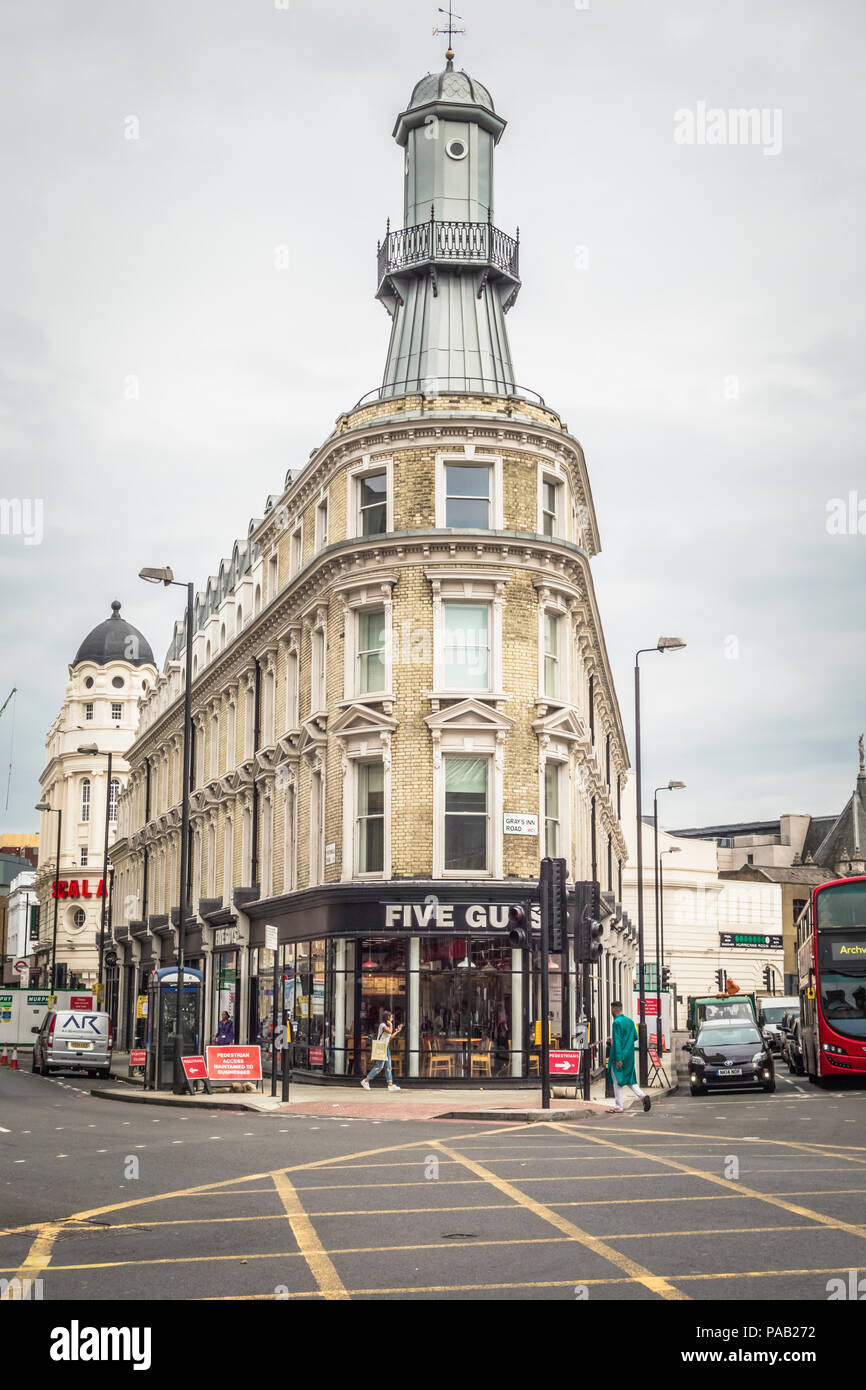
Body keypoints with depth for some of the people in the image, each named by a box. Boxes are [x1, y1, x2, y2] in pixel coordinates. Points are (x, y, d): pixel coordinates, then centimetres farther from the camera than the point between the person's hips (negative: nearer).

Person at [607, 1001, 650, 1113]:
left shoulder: (617, 1022, -15)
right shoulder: (630, 1021, 8)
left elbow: (617, 1041, -19)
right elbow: (635, 1036, 16)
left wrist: (618, 1058, -21)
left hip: (619, 1055, -7)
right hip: (629, 1055, 7)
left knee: (617, 1081, 1)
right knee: (628, 1079, 15)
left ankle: (618, 1107, 4)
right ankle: (642, 1096, -5)